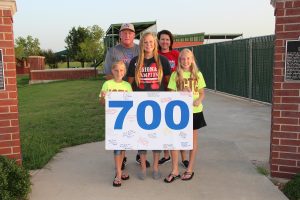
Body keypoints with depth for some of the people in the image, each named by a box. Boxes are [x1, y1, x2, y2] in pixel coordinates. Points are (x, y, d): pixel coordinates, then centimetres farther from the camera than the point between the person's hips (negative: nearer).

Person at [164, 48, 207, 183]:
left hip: (195, 111, 1)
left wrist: (198, 100, -15)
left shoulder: (197, 74, 3)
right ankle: (174, 171, 12)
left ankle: (190, 169, 24)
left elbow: (202, 93, 5)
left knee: (193, 139, 9)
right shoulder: (175, 75, 0)